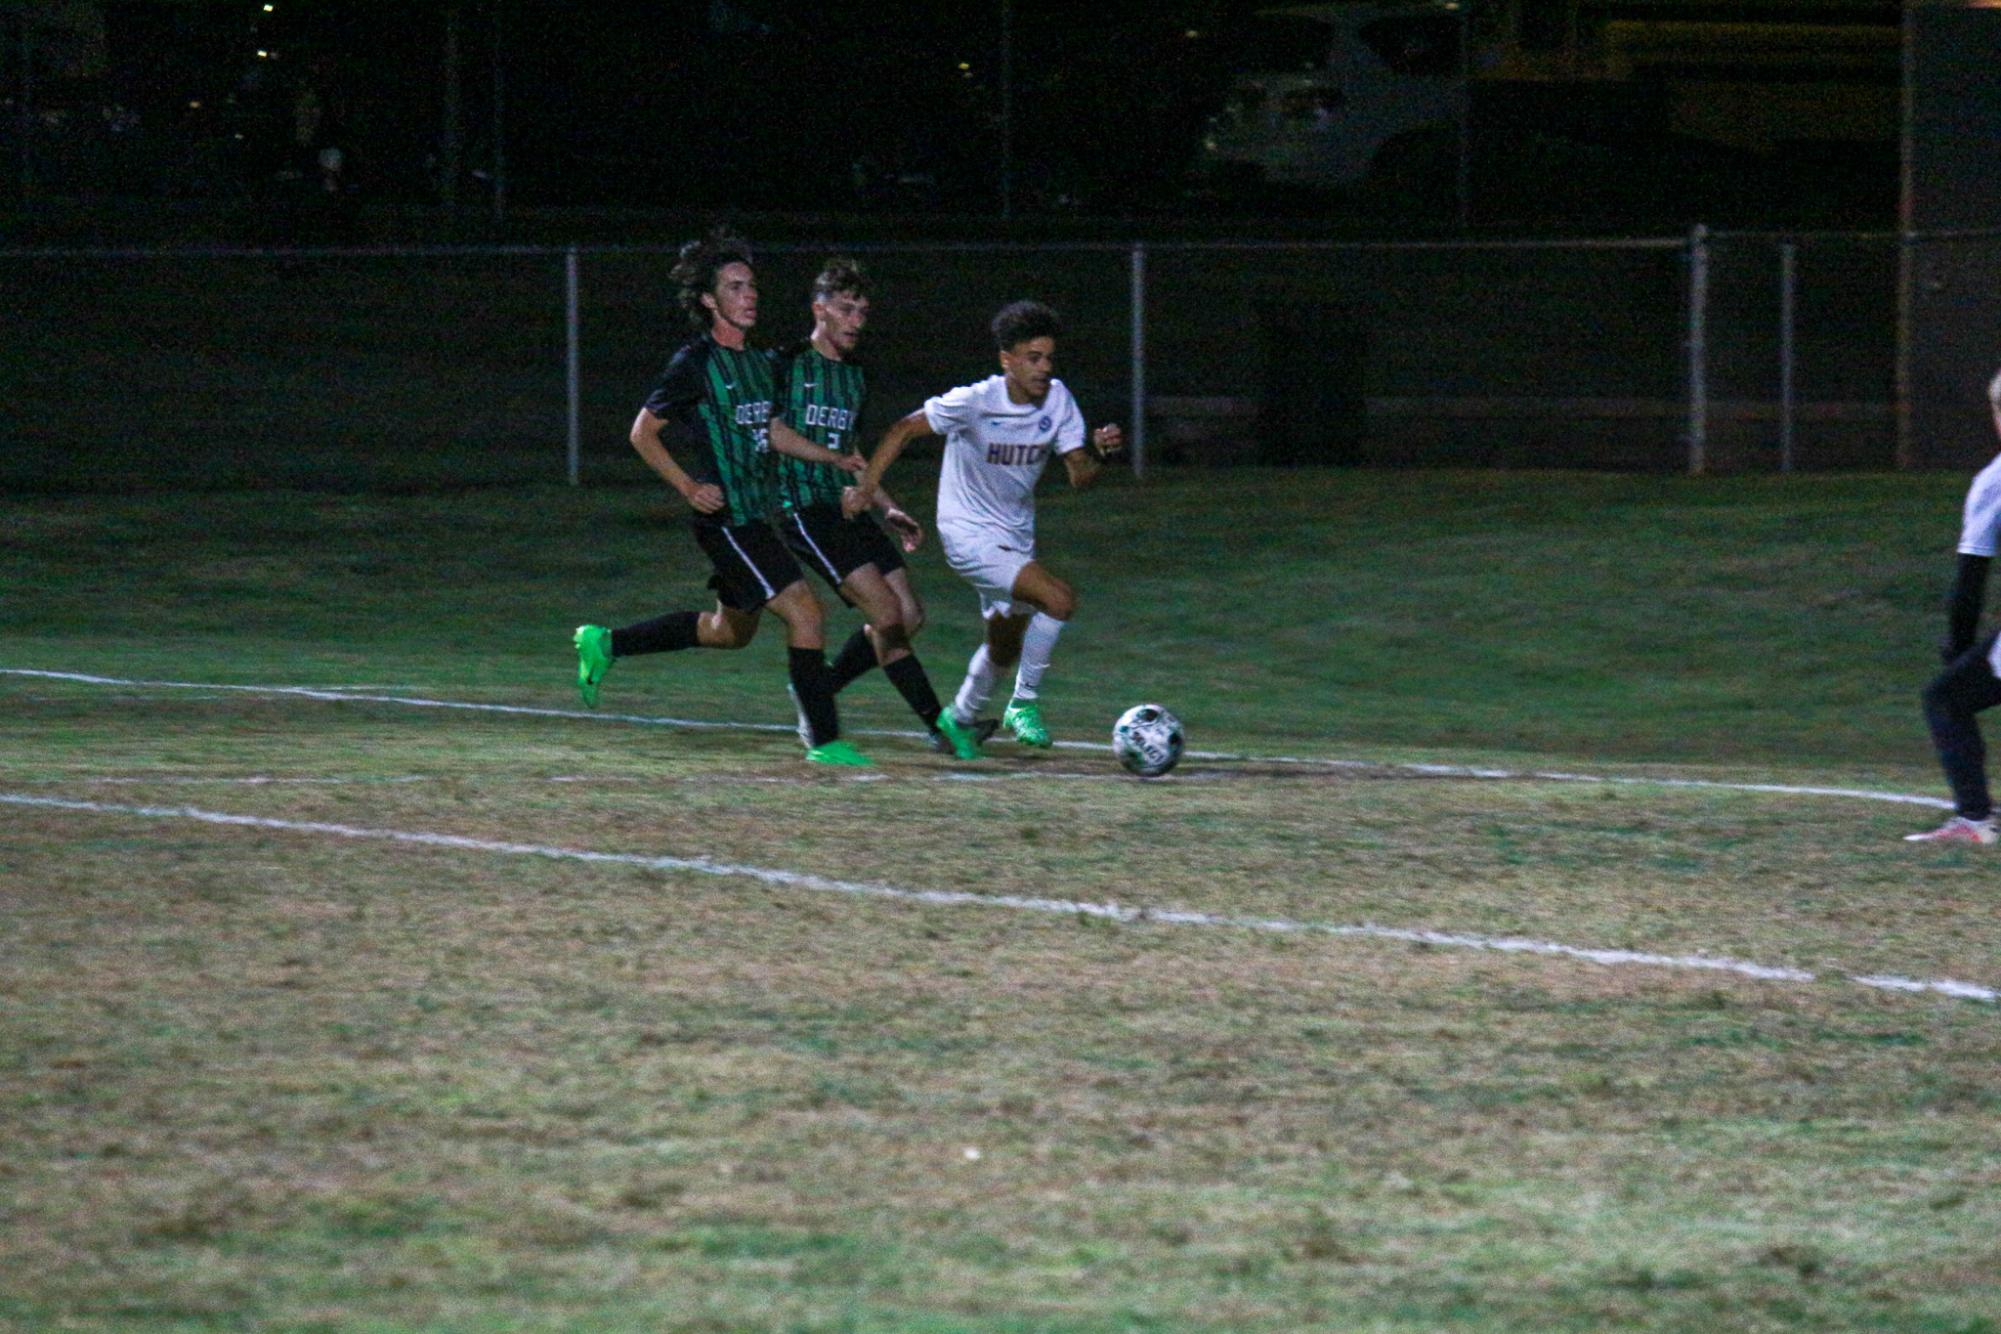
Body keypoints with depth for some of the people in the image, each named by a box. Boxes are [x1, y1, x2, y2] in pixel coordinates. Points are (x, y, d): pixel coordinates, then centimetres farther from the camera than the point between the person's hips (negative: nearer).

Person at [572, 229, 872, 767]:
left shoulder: (756, 362, 12)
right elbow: (643, 432, -9)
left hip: (753, 517, 10)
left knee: (731, 630, 22)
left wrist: (835, 459, 22)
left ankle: (605, 643, 32)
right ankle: (824, 739, -10)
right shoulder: (696, 363, -12)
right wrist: (689, 488, -16)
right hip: (725, 517, -10)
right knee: (804, 611, -14)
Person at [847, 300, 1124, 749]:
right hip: (970, 536, -7)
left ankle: (959, 719, 46)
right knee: (1059, 598, -25)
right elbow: (905, 429, -11)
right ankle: (1025, 705, -10)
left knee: (1005, 647, 20)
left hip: (1016, 537, 7)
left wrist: (1099, 452, -28)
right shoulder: (974, 403, -21)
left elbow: (1079, 475, -6)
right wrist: (867, 484, -19)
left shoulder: (1057, 400, -6)